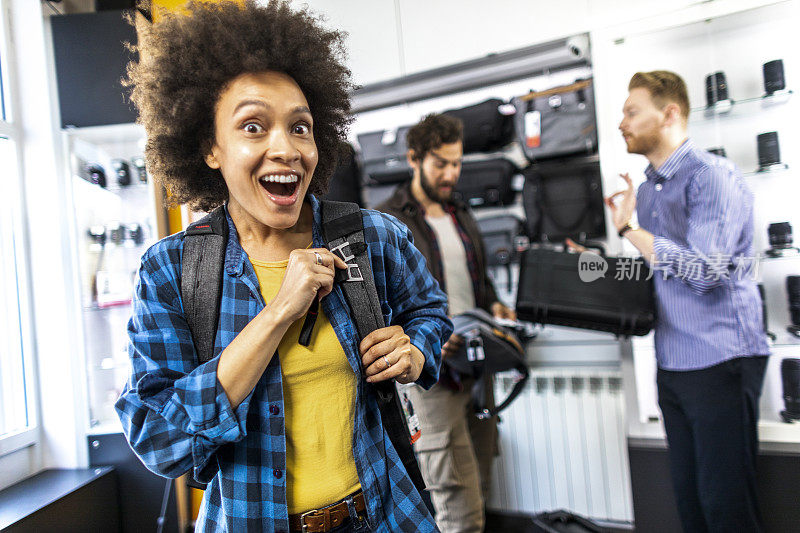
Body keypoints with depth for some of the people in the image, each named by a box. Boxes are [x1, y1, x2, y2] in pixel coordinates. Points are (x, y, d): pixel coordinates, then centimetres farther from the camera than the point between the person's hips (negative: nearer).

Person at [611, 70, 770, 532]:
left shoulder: (712, 176, -12)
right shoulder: (645, 189, 14)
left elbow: (702, 270, -22)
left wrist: (630, 228, -17)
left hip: (720, 360, -8)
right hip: (672, 364, 8)